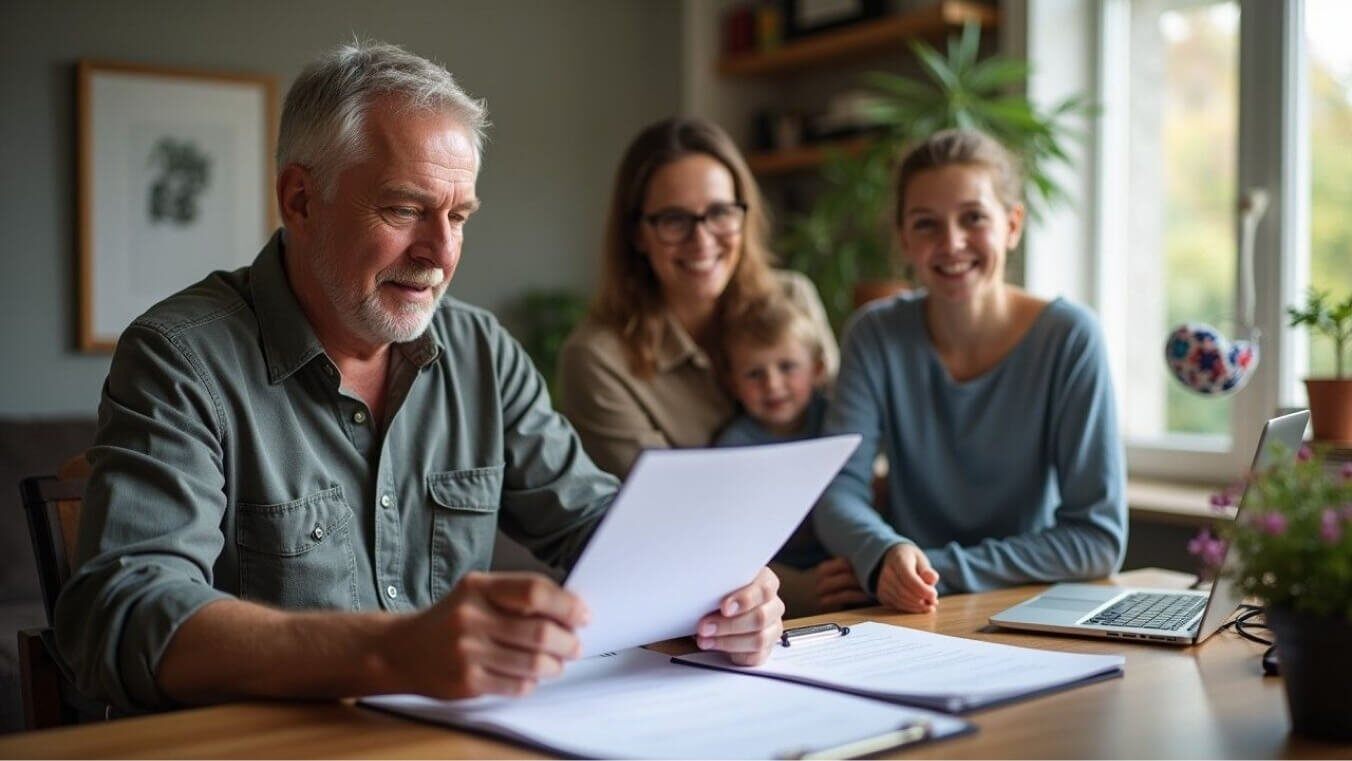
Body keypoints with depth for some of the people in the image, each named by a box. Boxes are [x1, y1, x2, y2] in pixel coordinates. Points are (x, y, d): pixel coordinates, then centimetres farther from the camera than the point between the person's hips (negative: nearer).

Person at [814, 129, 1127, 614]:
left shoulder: (1068, 339, -9)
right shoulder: (877, 336, -2)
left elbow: (1100, 538, -13)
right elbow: (839, 487, -11)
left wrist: (940, 570, -21)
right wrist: (885, 555, -32)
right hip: (909, 623, 2)